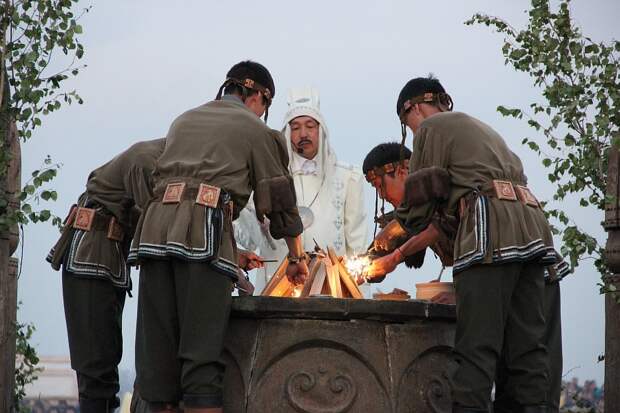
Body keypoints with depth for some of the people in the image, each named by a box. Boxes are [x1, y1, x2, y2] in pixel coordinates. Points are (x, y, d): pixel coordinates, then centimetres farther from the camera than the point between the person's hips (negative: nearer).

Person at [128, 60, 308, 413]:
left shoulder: (184, 120, 30)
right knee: (202, 356, -9)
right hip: (204, 229, -5)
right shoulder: (253, 127, 15)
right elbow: (279, 197, 17)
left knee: (157, 355, 3)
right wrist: (297, 258, 31)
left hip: (156, 226, 5)